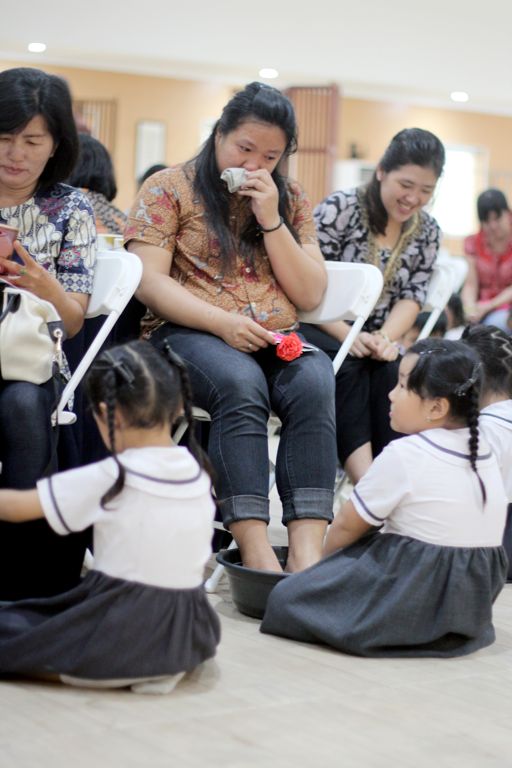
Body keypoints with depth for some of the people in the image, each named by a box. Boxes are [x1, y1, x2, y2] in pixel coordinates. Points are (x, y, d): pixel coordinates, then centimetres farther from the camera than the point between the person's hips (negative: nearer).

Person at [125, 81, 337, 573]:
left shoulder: (290, 200, 15)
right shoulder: (169, 189, 5)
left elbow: (311, 295, 8)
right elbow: (149, 282, -5)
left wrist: (270, 220, -3)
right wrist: (224, 323, -17)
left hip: (275, 342, 3)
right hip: (188, 334, -3)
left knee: (314, 384, -30)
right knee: (241, 384, -36)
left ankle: (307, 549, -41)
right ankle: (254, 548, -42)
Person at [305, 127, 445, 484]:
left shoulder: (428, 231, 5)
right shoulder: (340, 209, -10)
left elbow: (412, 296, 1)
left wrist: (386, 338, -20)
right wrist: (346, 335, -26)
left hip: (373, 339, 4)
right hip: (319, 328, -4)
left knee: (395, 370, -27)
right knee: (348, 364, -33)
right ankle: (364, 476, -42)